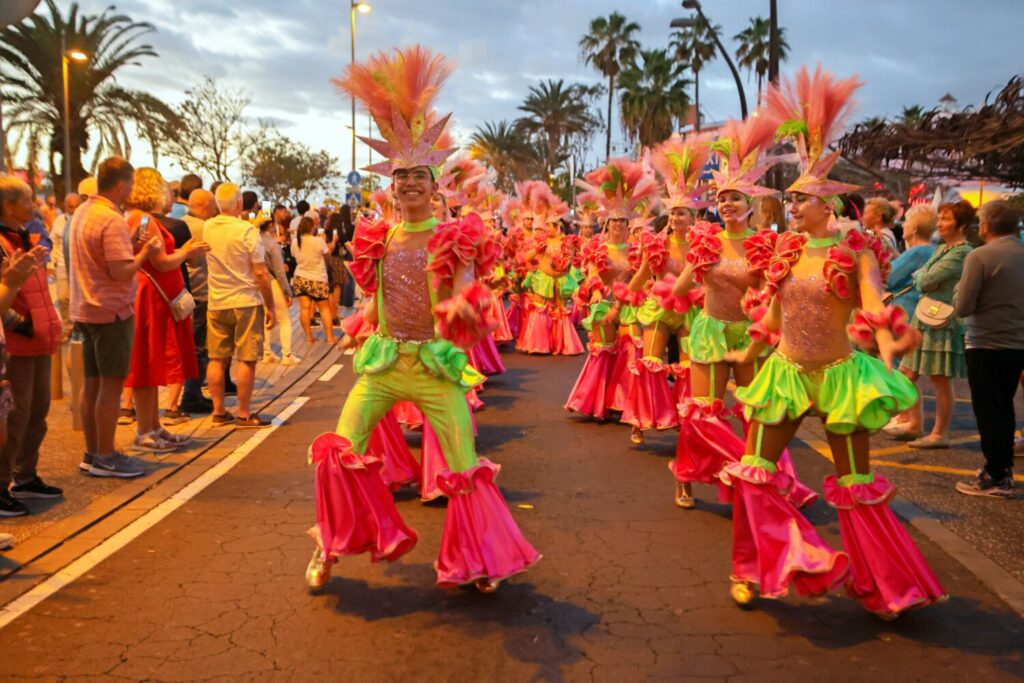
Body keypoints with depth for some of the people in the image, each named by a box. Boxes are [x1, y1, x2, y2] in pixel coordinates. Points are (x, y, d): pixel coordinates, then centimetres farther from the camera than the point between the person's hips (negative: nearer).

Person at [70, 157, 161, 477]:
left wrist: (131, 245, 9)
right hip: (111, 311, -9)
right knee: (111, 384, -2)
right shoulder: (112, 220, -18)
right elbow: (121, 272, -23)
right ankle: (105, 457, 4)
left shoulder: (82, 212, 11)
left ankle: (92, 452, 21)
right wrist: (145, 250, -8)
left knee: (93, 383, 13)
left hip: (86, 309, 9)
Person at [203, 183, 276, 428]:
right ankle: (244, 415, 6)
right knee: (246, 360, 2)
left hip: (216, 304, 5)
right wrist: (270, 306, -5)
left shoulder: (207, 228, 2)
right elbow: (260, 273, -13)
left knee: (217, 359, 10)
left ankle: (219, 412, 17)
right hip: (246, 302, -5)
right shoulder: (247, 230, -13)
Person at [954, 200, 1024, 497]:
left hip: (986, 345, -6)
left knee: (988, 411, 2)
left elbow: (962, 308, -15)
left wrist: (959, 286, 2)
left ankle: (995, 477, 7)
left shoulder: (980, 256, -15)